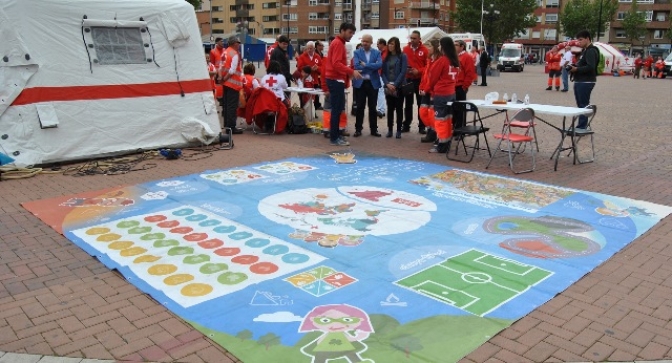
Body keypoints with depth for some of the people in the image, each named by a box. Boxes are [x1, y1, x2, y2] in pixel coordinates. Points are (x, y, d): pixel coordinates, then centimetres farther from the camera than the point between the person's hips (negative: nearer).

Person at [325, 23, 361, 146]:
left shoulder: (339, 43, 20)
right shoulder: (338, 43, -12)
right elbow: (336, 63, -23)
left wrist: (349, 73, 13)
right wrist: (351, 72, -26)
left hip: (336, 79, 10)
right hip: (336, 80, -10)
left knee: (338, 108, 12)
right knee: (337, 109, -8)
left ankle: (335, 135, 18)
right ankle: (334, 138, -5)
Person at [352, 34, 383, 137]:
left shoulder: (377, 52, 5)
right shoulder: (357, 52, 3)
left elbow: (380, 65, -12)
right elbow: (357, 66, -13)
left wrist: (365, 65, -15)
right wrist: (372, 67, -11)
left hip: (373, 83, 1)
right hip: (360, 83, -1)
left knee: (372, 108, 6)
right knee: (360, 107, 3)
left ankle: (374, 129, 14)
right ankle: (358, 129, 11)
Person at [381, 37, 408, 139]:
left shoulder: (402, 56, -2)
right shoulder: (386, 57, 9)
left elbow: (403, 72, -9)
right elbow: (383, 72, 5)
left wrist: (395, 85, -16)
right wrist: (387, 84, -10)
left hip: (399, 87, -3)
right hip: (388, 87, 3)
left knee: (399, 109, 3)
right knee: (390, 108, 6)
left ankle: (399, 130, 7)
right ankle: (389, 129, 12)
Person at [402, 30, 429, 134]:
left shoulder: (424, 50, -4)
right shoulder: (405, 49, 3)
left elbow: (428, 65, -5)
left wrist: (418, 71, -17)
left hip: (420, 80, -2)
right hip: (408, 80, 2)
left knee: (421, 104, 4)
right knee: (408, 103, 9)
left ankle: (422, 126, 10)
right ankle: (406, 125, 16)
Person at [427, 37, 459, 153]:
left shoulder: (442, 60, -14)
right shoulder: (456, 61, 7)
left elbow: (433, 76, -5)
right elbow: (455, 76, 12)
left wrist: (431, 88, 12)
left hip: (441, 94, -8)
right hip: (451, 93, 8)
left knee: (440, 119, -3)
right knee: (448, 119, 14)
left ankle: (442, 146, -1)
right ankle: (447, 143, 21)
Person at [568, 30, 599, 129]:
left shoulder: (591, 51, -11)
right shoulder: (585, 51, 20)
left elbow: (591, 67, -22)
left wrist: (576, 69, -20)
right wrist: (574, 67, 4)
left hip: (586, 82, -10)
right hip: (580, 81, 10)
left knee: (583, 105, -8)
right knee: (581, 105, 12)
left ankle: (581, 127, -6)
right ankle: (581, 127, 18)